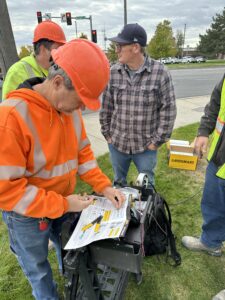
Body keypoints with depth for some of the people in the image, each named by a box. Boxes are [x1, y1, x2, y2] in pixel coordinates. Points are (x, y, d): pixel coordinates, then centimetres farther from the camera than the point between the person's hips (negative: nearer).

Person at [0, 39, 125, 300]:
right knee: (38, 269, 21)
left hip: (63, 203, 6)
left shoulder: (70, 107, -9)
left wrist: (104, 186, -9)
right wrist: (62, 205, -25)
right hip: (27, 214, -6)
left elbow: (82, 152, 1)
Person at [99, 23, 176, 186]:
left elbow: (168, 109, -9)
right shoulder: (113, 72, -4)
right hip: (117, 143, 3)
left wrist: (157, 140, -8)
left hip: (146, 146, -2)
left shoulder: (160, 72, -12)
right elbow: (106, 106, 4)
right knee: (118, 182, 22)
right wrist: (107, 134, 5)